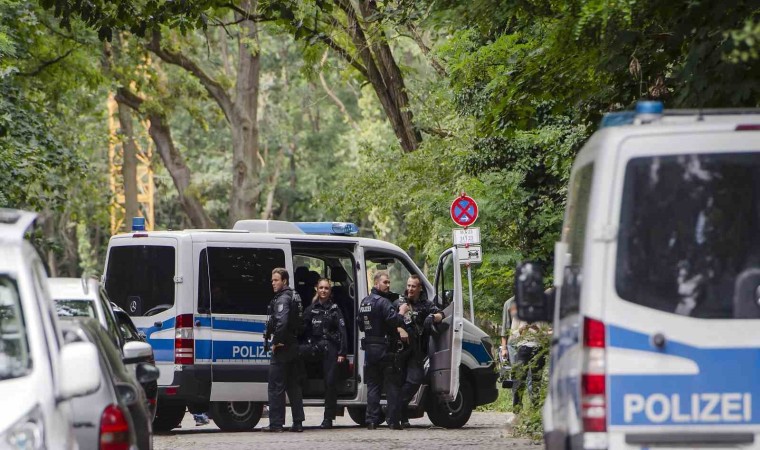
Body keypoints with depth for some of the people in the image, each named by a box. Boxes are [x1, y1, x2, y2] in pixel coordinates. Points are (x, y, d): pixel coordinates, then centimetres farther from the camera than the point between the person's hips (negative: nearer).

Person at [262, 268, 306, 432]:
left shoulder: (282, 299, -14)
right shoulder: (295, 297, 17)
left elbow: (282, 321, -30)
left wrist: (276, 342, -21)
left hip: (282, 347, -10)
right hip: (294, 346, 10)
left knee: (276, 387, -5)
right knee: (294, 385, 14)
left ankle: (276, 423, -6)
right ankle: (298, 422, 15)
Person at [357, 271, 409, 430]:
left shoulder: (364, 302, 14)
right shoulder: (382, 302, -14)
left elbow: (360, 324, 20)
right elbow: (394, 320, -25)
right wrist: (402, 312, -6)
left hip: (369, 349, 7)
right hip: (385, 349, -7)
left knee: (373, 386, 10)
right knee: (392, 386, 0)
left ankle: (372, 420, 4)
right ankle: (393, 421, -2)